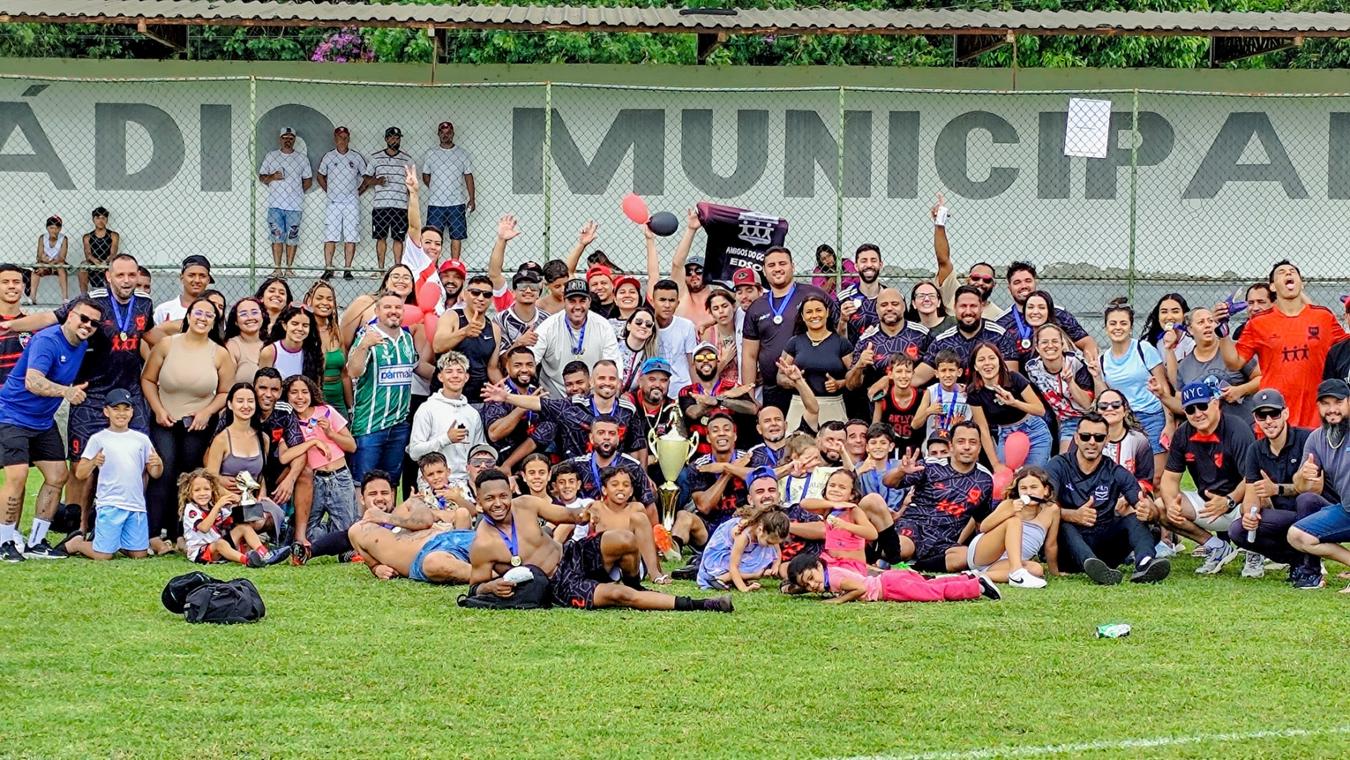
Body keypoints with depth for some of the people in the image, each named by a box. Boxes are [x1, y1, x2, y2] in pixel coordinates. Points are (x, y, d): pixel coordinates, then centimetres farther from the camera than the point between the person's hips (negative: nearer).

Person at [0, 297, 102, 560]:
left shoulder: (81, 346, 3)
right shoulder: (47, 341, -24)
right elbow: (32, 382, -39)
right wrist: (66, 391, -52)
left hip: (43, 421, 9)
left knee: (57, 476, 4)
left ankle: (36, 542, 14)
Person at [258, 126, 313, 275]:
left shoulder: (302, 158, 9)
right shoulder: (271, 156, 10)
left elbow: (308, 181, 14)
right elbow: (261, 177, 11)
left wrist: (298, 191, 1)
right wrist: (272, 177, -9)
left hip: (295, 205, 0)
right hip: (275, 205, 0)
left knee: (292, 237, 0)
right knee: (277, 237, -3)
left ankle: (289, 268, 5)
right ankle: (277, 268, -1)